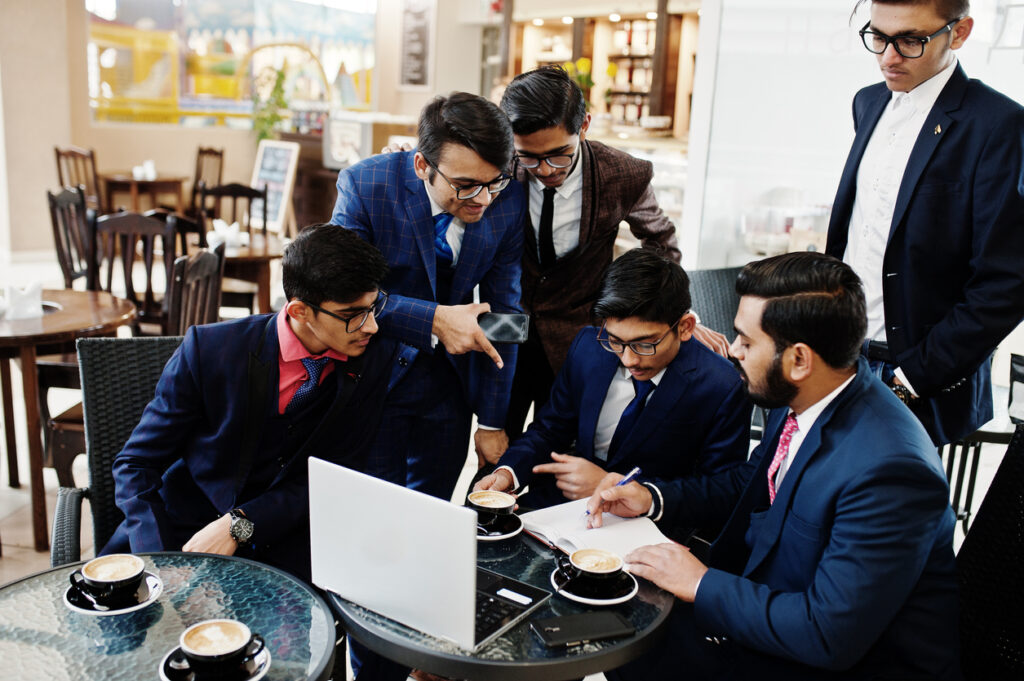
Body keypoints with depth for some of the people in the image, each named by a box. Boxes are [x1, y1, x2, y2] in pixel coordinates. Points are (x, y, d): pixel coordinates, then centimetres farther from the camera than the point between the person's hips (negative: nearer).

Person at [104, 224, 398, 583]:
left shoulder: (376, 359, -6)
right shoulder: (209, 348, -10)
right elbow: (136, 465, -3)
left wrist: (239, 525, -16)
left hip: (283, 546, 0)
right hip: (184, 529, 0)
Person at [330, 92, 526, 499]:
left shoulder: (509, 201, -12)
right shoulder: (365, 184, -21)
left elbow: (502, 313, -6)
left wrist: (493, 421, -3)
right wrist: (434, 318, -31)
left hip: (450, 381, 3)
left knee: (434, 505, 15)